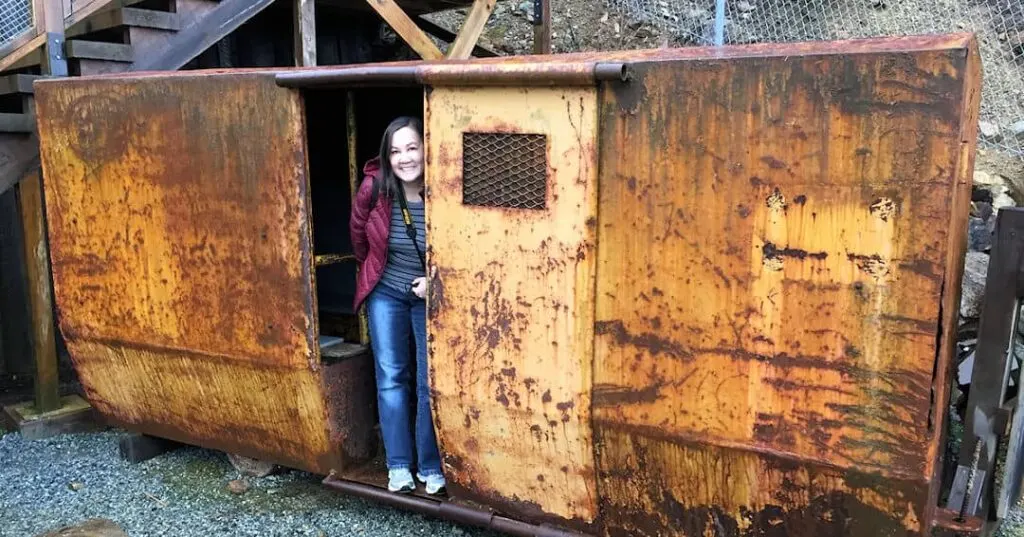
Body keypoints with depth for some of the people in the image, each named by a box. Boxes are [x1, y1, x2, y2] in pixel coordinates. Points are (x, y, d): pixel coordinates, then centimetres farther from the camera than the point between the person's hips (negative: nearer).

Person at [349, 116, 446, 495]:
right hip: (386, 293, 2)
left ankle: (431, 468, 14)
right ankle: (398, 465, 14)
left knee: (430, 382, 2)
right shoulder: (374, 188, -18)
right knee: (390, 377, 3)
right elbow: (358, 232, 4)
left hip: (431, 295, -2)